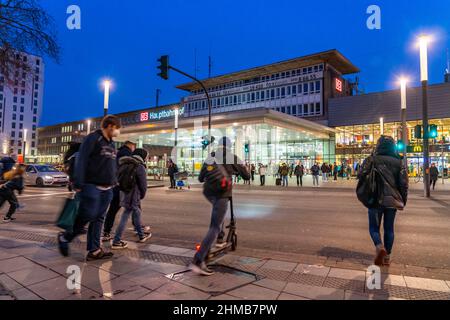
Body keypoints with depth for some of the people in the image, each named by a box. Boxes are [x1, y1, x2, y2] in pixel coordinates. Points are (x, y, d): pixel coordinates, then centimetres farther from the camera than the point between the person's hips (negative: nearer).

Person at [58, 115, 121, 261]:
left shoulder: (111, 144, 18)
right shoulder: (93, 138, -8)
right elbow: (81, 161, -14)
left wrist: (114, 182, 16)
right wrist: (79, 184, -18)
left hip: (106, 189, 8)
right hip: (91, 186, -8)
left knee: (98, 219, 8)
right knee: (88, 215, -5)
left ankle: (94, 250, 13)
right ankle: (65, 237, 20)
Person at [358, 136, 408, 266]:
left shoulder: (372, 159, -3)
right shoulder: (399, 162, 4)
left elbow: (361, 176, -11)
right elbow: (404, 183, 1)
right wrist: (403, 201, 10)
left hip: (376, 200, -3)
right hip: (392, 200, 3)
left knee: (374, 227, 9)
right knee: (389, 228, 14)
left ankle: (379, 247, -18)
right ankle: (387, 257, 17)